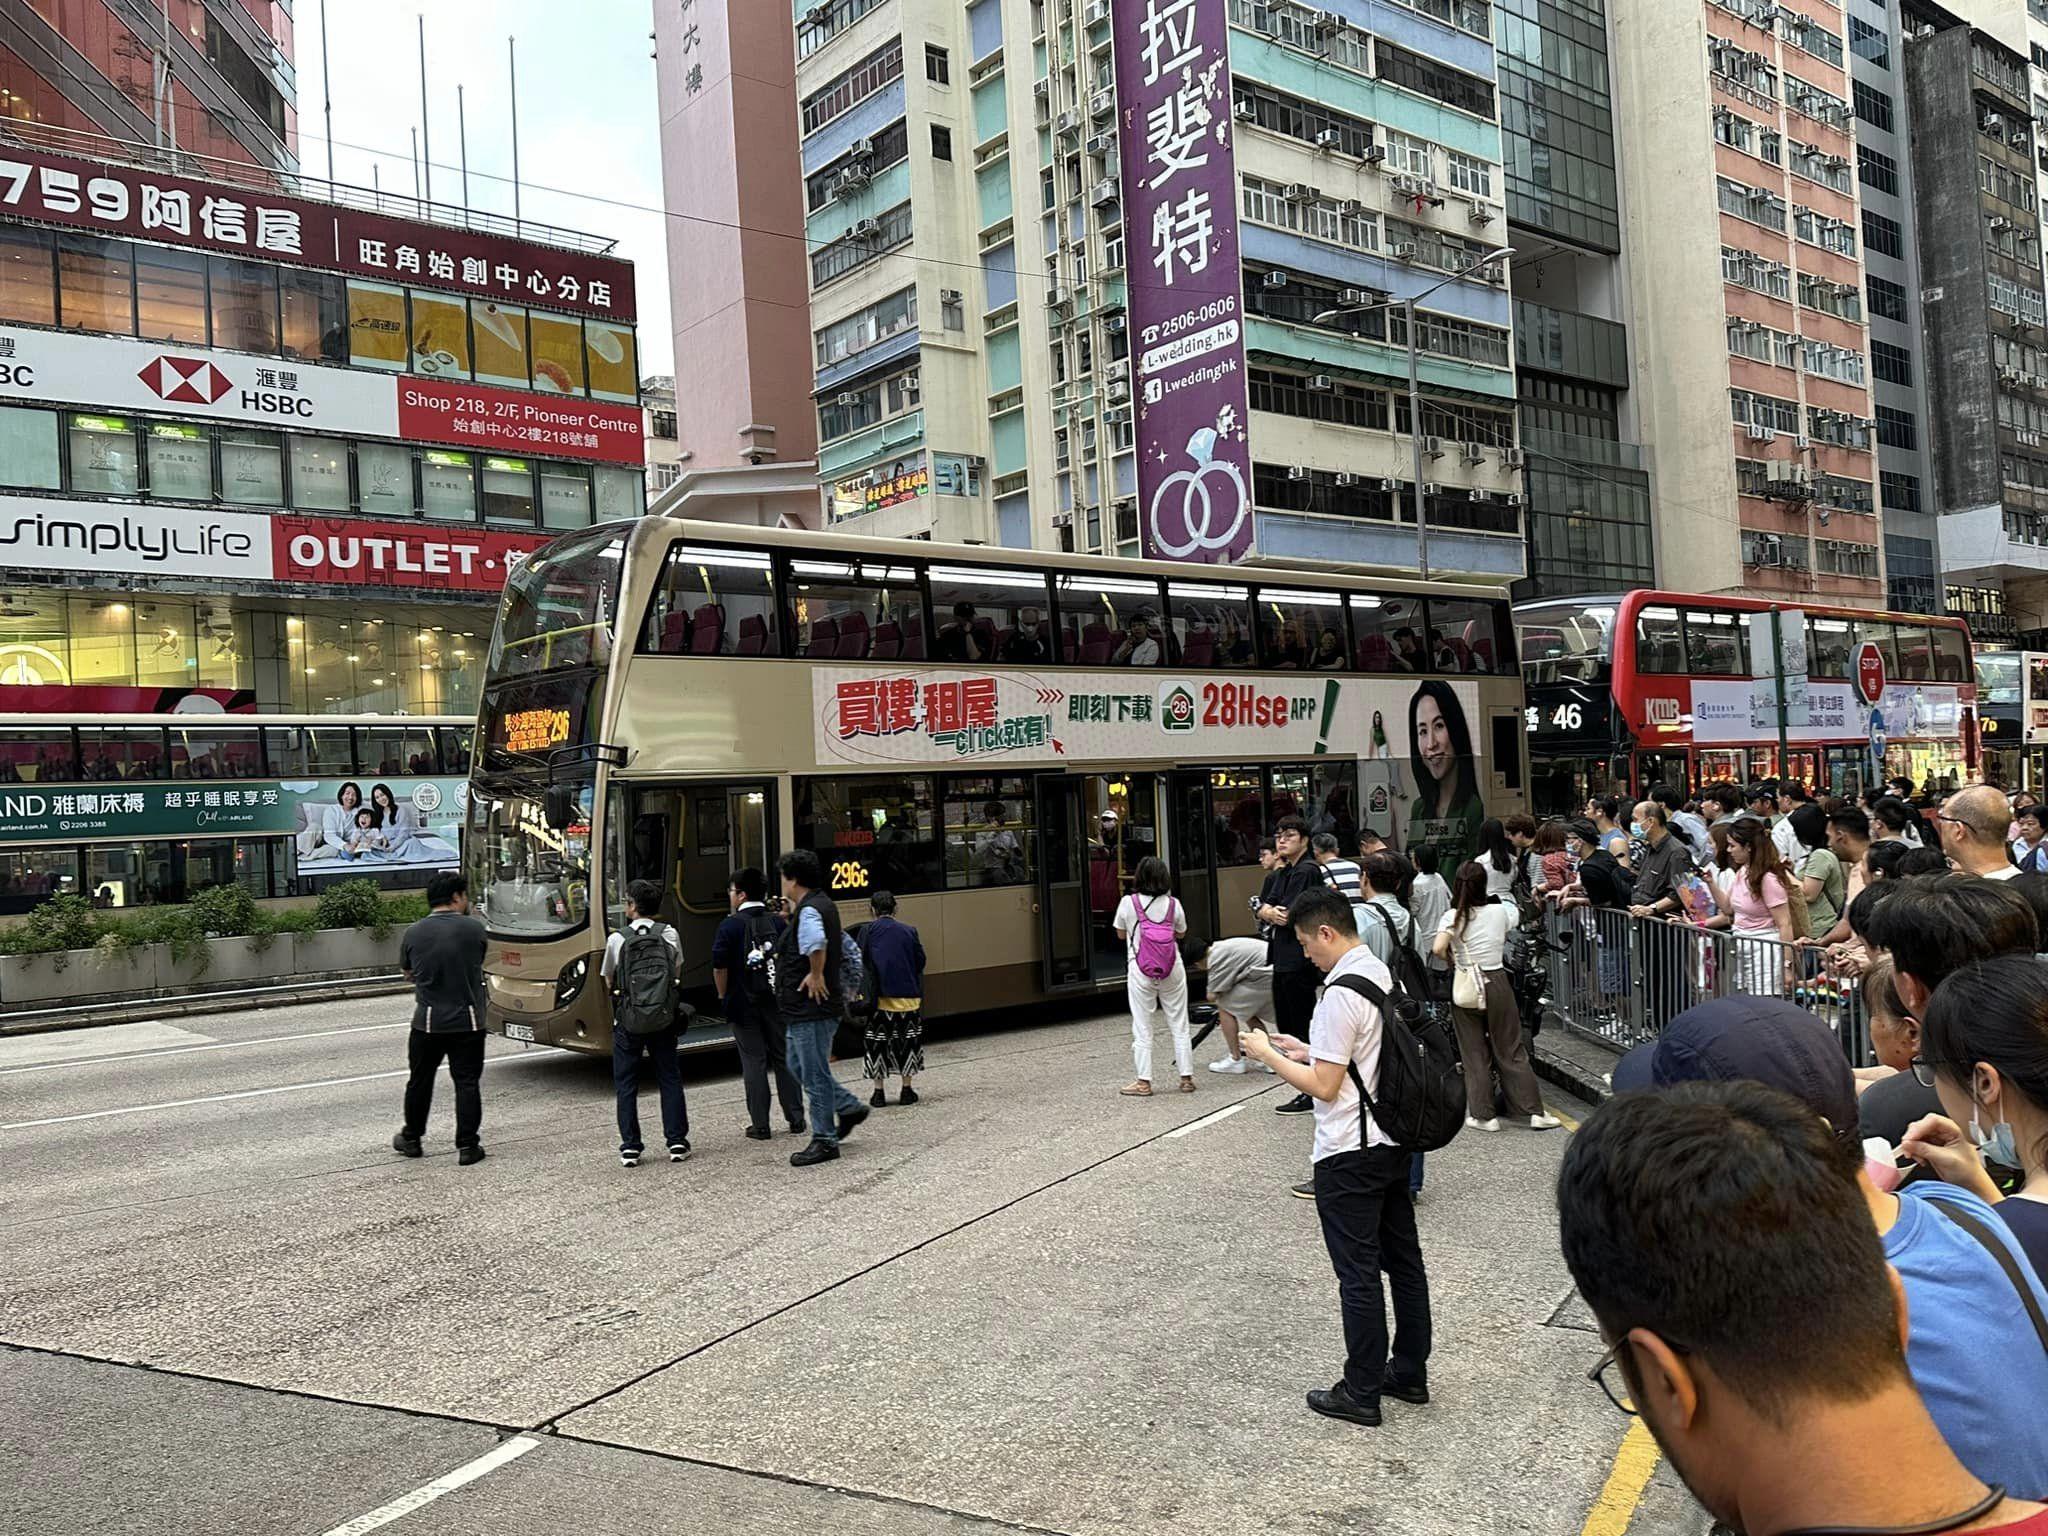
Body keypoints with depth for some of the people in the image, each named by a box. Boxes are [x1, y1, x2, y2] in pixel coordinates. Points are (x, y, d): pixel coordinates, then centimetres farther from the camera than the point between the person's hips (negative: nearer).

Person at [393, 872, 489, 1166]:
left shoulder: (413, 933, -3)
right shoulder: (474, 929, -8)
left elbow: (408, 974, 11)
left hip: (427, 1021, 2)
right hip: (467, 1020, -2)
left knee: (419, 1081, 17)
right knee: (467, 1083, 5)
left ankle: (411, 1139, 31)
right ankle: (467, 1146, 5)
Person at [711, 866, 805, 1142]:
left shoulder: (730, 925, -9)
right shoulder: (779, 923, 3)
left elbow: (719, 966, -12)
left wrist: (724, 995, 1)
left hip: (744, 1003, -3)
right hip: (778, 1001, 3)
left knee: (754, 1062, 3)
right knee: (784, 1058, 11)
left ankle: (759, 1125, 6)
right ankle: (796, 1120, 14)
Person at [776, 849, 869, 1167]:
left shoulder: (809, 911, -20)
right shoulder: (823, 904, 13)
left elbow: (817, 944, -40)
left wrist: (816, 975, -25)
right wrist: (791, 916, 13)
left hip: (811, 1008, -11)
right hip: (805, 1009, 11)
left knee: (814, 1074, -1)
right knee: (800, 1065, 21)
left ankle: (824, 1140, 8)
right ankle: (849, 1108, 25)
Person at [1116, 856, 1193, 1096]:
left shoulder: (1128, 902, -6)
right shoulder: (1172, 904, -1)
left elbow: (1121, 934, 7)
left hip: (1140, 970, -2)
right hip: (1172, 969, 2)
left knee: (1142, 1028, 4)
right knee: (1179, 1025, 12)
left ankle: (1143, 1082, 5)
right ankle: (1187, 1077, 16)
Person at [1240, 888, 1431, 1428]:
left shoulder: (1341, 994, -22)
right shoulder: (1384, 976, 6)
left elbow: (1324, 1086, -21)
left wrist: (1267, 1054, -9)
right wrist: (1304, 1050, 12)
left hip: (1349, 1155, -9)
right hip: (1393, 1141, 9)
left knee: (1358, 1273, 2)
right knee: (1403, 1261, 16)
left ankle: (1361, 1393, 13)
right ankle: (1409, 1374, 29)